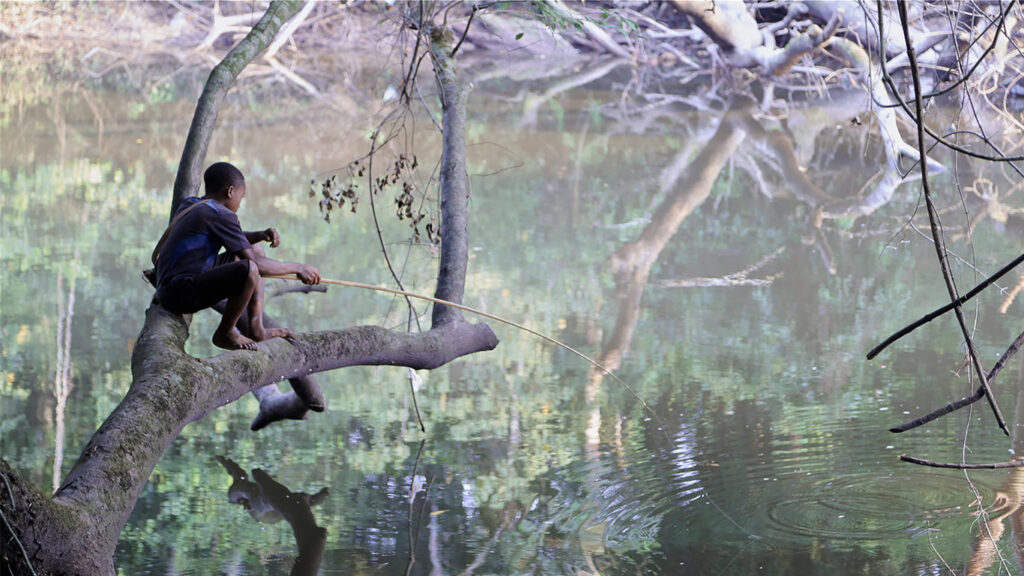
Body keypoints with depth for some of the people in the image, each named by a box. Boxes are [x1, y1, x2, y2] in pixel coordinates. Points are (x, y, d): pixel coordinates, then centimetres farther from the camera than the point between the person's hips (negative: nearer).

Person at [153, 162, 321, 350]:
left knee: (256, 250, 21)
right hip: (182, 293, -11)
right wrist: (297, 267, -6)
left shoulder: (189, 205, 15)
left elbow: (233, 239, 29)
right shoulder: (220, 214, -14)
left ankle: (256, 328, 12)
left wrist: (260, 235, 10)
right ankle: (224, 333, -9)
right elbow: (255, 264, -18)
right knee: (249, 269, -33)